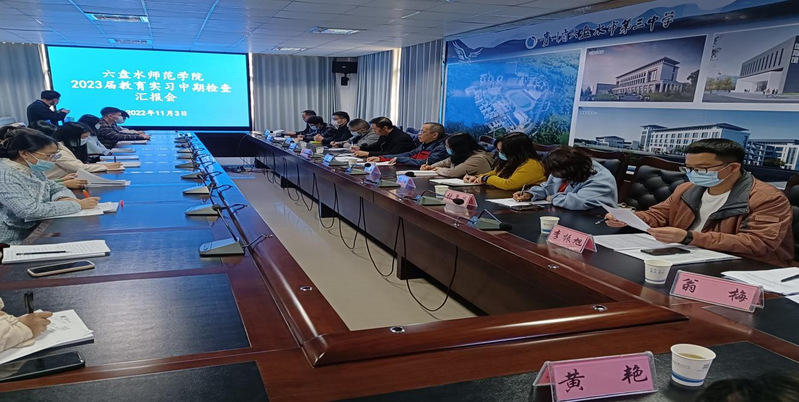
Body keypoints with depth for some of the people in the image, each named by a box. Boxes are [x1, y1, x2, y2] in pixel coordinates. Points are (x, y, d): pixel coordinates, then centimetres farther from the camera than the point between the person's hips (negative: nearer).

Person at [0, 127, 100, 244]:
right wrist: (78, 204, -24)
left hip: (38, 229, 8)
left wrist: (64, 199, -9)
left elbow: (55, 187, 15)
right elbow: (30, 211, -28)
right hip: (15, 241, -8)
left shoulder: (32, 169, 5)